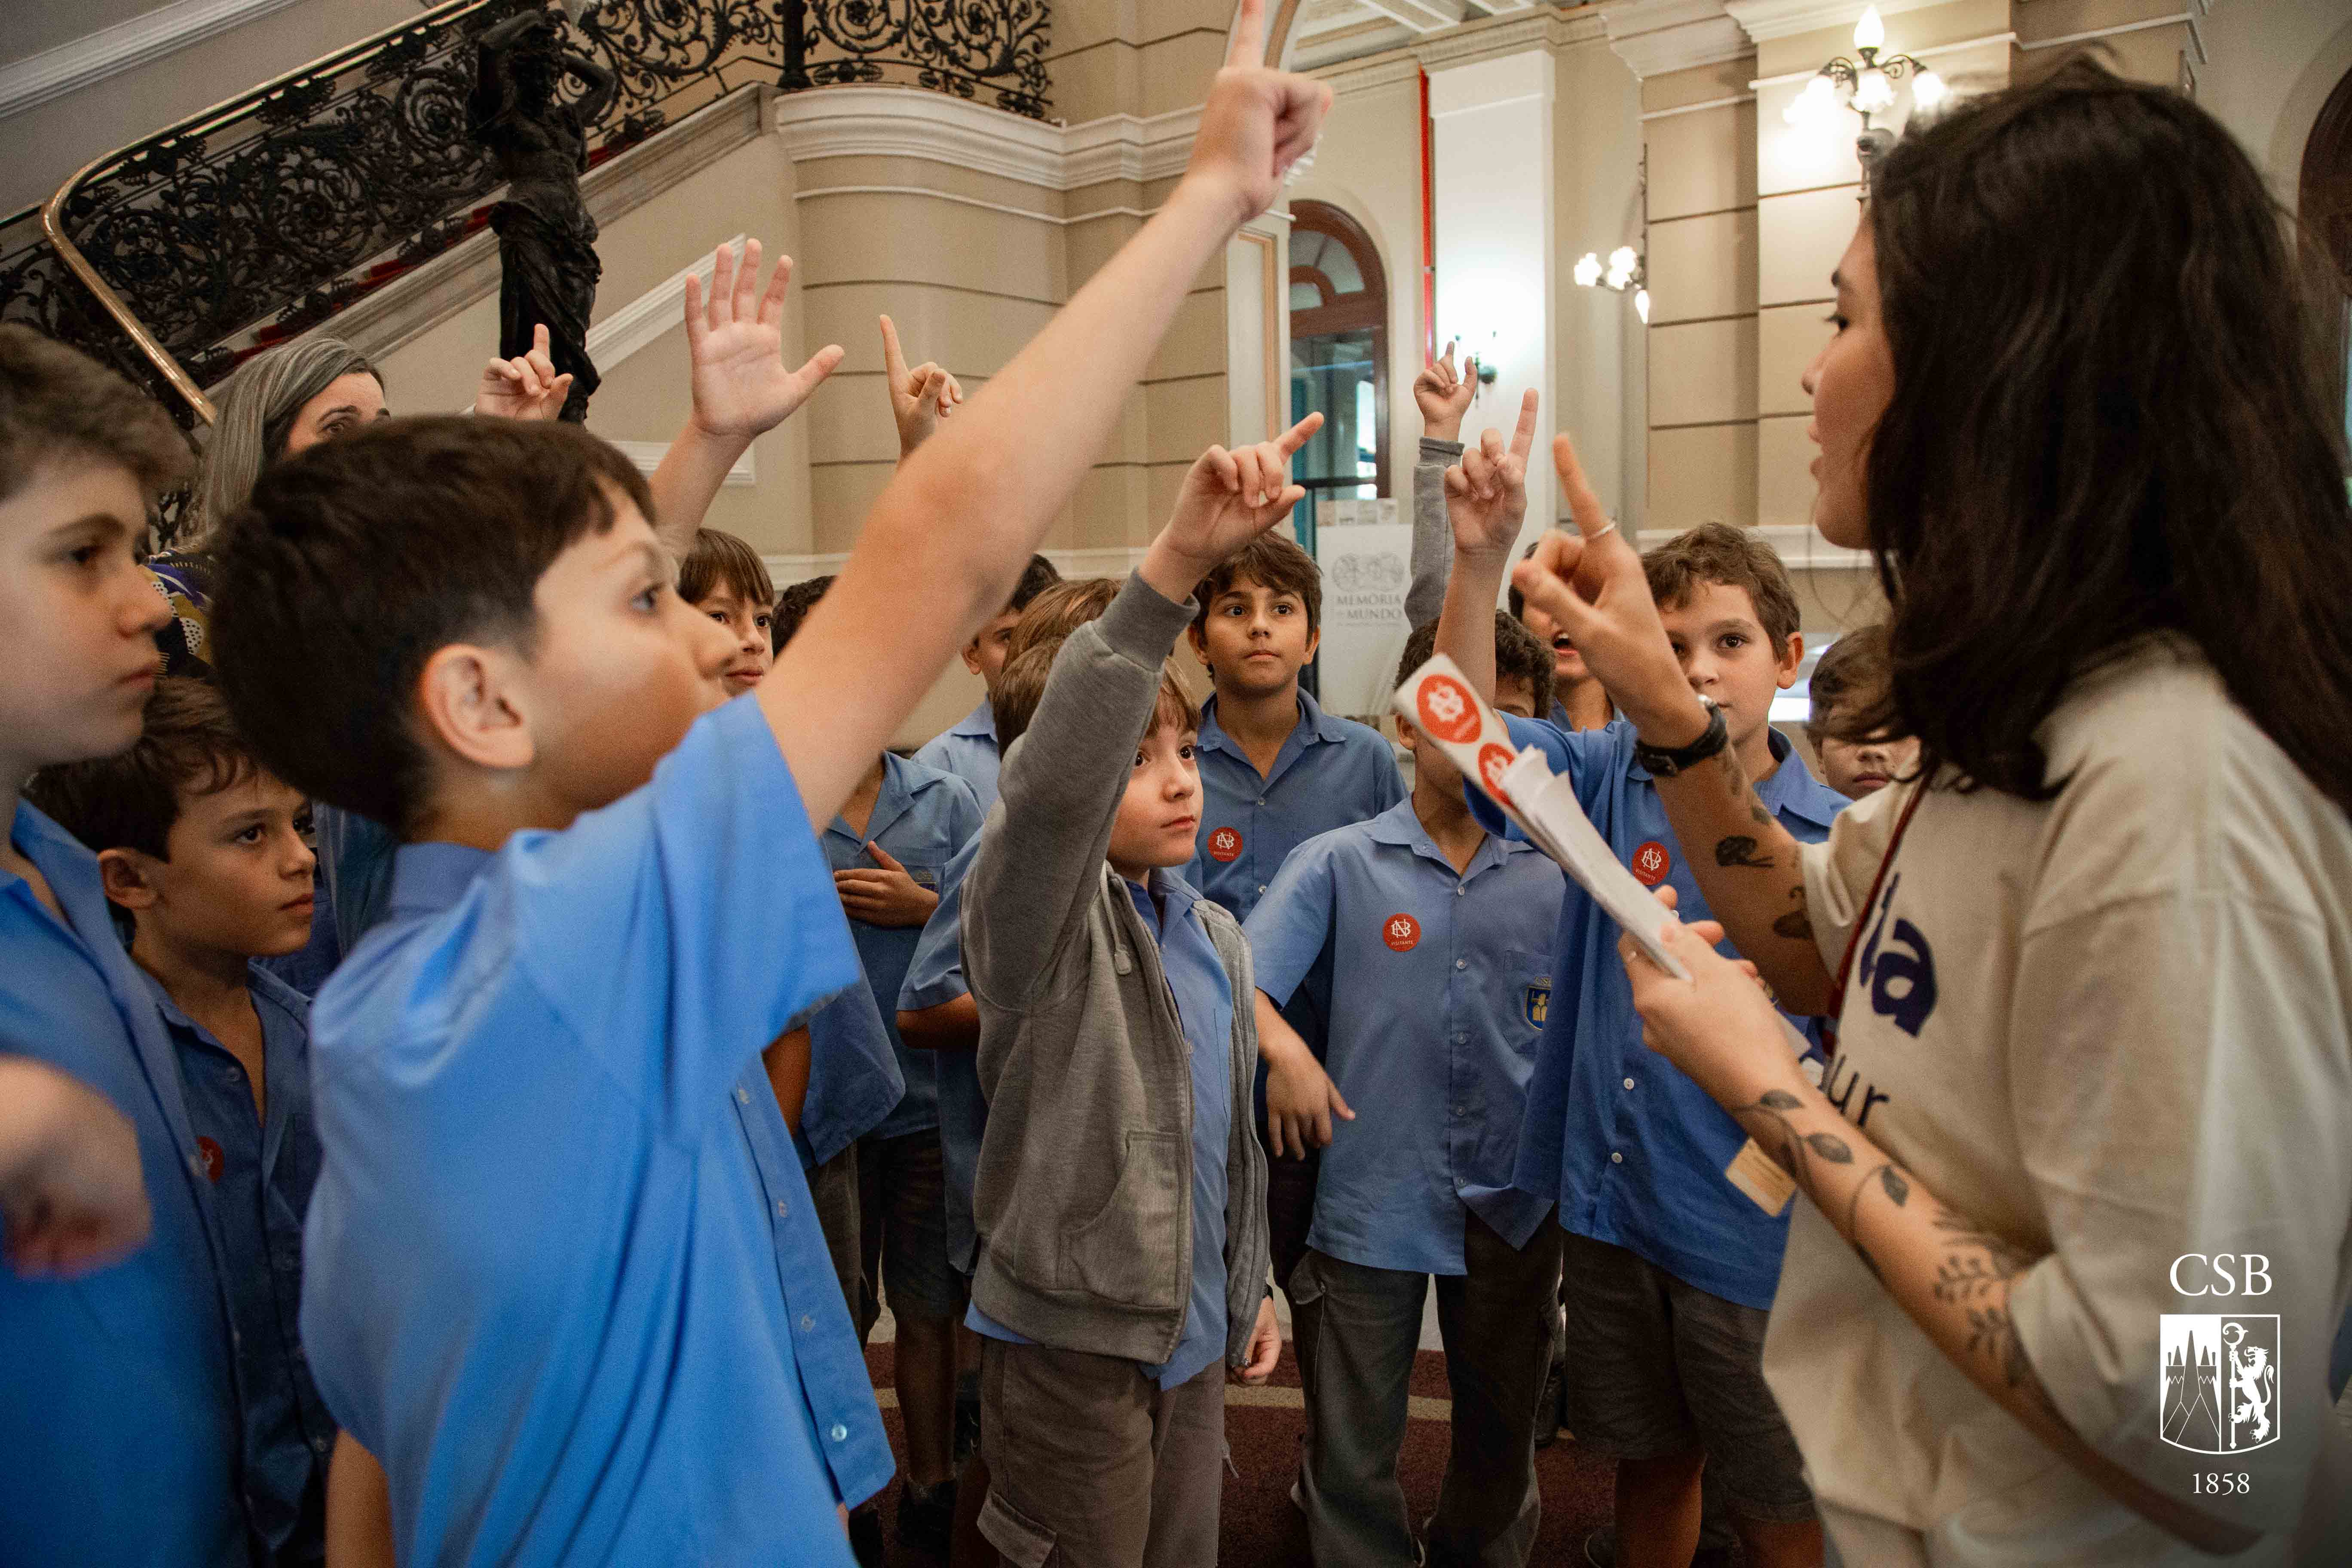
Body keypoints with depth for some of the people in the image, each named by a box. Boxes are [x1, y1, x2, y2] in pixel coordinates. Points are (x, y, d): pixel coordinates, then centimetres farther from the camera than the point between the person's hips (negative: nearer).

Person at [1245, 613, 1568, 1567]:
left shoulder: (1560, 872, 2)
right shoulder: (1339, 863, -4)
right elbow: (1243, 983, -12)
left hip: (1515, 1196, 3)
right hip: (1372, 1194, -2)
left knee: (1502, 1433, 22)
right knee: (1353, 1454, 9)